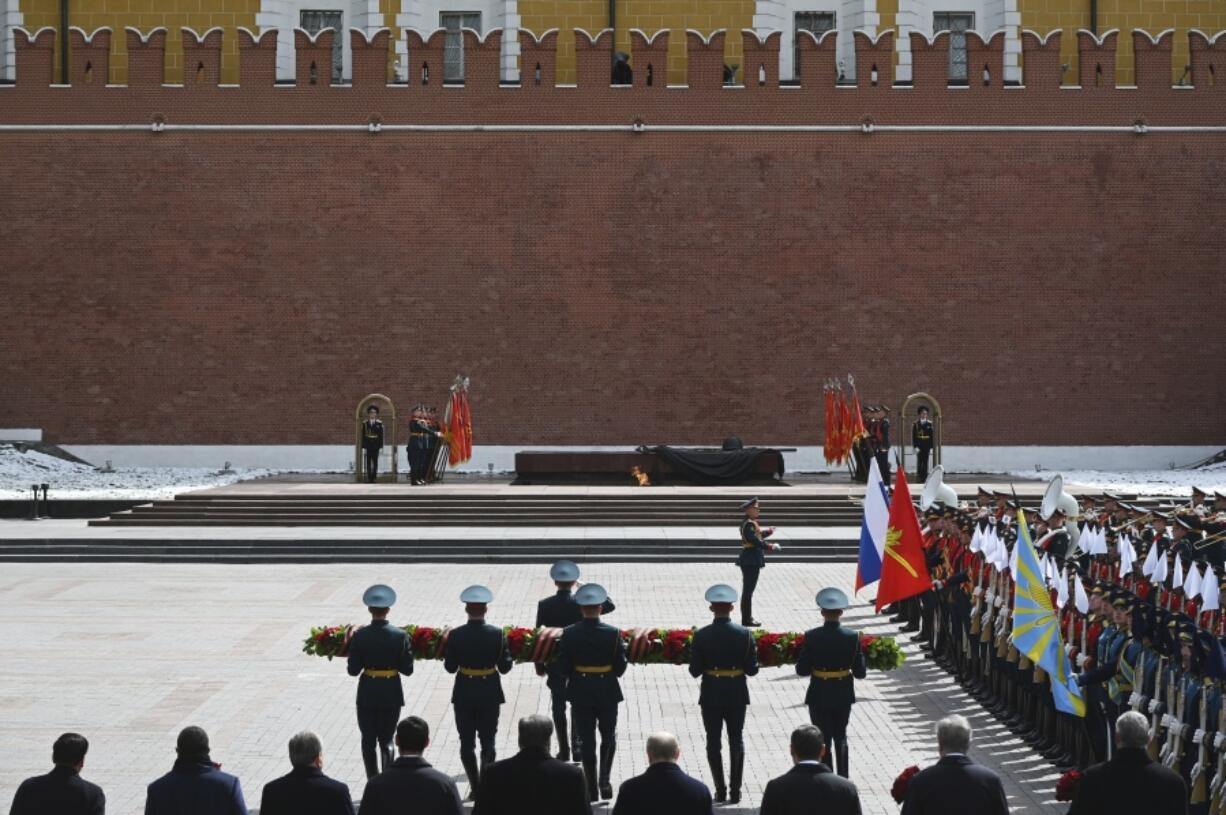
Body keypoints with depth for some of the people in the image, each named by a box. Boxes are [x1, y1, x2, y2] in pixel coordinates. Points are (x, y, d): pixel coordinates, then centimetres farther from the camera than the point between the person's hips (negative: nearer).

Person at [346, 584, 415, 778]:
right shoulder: (400, 636, -9)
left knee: (368, 740, 12)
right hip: (391, 694, 0)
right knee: (386, 740, 9)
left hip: (367, 695, 0)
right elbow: (407, 669, -8)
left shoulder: (359, 636, -11)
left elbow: (353, 670, -9)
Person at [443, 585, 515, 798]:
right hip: (490, 693, 0)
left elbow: (450, 667, -6)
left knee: (467, 742, 11)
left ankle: (475, 787, 11)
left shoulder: (455, 635, -11)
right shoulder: (497, 634, -11)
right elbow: (505, 667, -6)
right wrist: (506, 653, 11)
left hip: (463, 694, 0)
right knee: (488, 741, 11)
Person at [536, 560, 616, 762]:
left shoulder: (544, 605, -10)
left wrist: (539, 665, 3)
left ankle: (564, 751, 9)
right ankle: (577, 747, 7)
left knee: (558, 707, 8)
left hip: (554, 663, 0)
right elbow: (610, 605, 0)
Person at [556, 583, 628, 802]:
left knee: (587, 741, 9)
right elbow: (620, 667, -8)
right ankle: (604, 780, 4)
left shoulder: (570, 634, -11)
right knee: (609, 737, 19)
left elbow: (563, 668, -8)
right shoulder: (613, 633, -13)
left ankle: (591, 789, 11)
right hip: (607, 693, 0)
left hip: (580, 694, 0)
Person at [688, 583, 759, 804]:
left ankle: (720, 791, 9)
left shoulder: (701, 636, -11)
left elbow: (694, 671, -9)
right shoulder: (745, 634, -9)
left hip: (711, 696, -1)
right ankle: (735, 791, 13)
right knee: (736, 741, 13)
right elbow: (752, 669, -8)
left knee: (714, 742, 9)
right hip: (737, 695, 1)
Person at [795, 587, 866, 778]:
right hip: (843, 696, 2)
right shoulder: (852, 637, -11)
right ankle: (843, 779, 26)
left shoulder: (811, 637, -15)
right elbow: (860, 672, -8)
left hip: (819, 697, -2)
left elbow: (801, 670, -11)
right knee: (841, 737, 21)